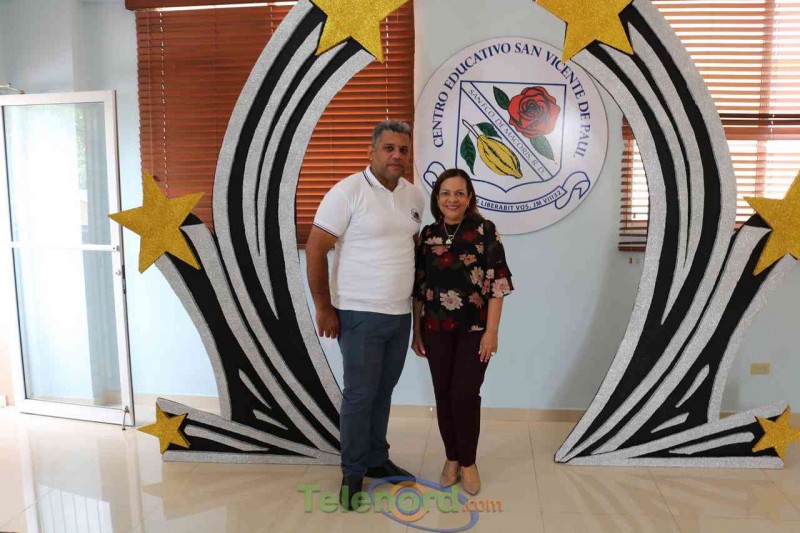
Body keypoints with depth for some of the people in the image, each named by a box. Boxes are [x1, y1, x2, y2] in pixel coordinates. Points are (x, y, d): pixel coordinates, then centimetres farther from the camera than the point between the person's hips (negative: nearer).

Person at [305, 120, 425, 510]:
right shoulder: (348, 192, -13)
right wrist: (324, 309, -12)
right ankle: (352, 473, 21)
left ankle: (377, 460, 34)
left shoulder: (415, 196, 6)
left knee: (383, 391, 16)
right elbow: (315, 250, -13)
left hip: (400, 314, 6)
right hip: (360, 315, -6)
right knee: (360, 395, 3)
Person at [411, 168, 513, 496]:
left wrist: (491, 331, -11)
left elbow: (497, 284, -7)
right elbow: (418, 287, 7)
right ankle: (452, 458, 27)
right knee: (444, 395, 8)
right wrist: (416, 331, 7)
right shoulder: (428, 234, 4)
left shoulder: (485, 230, -6)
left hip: (474, 329, -3)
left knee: (465, 395, -2)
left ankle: (468, 461, 19)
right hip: (436, 330, 3)